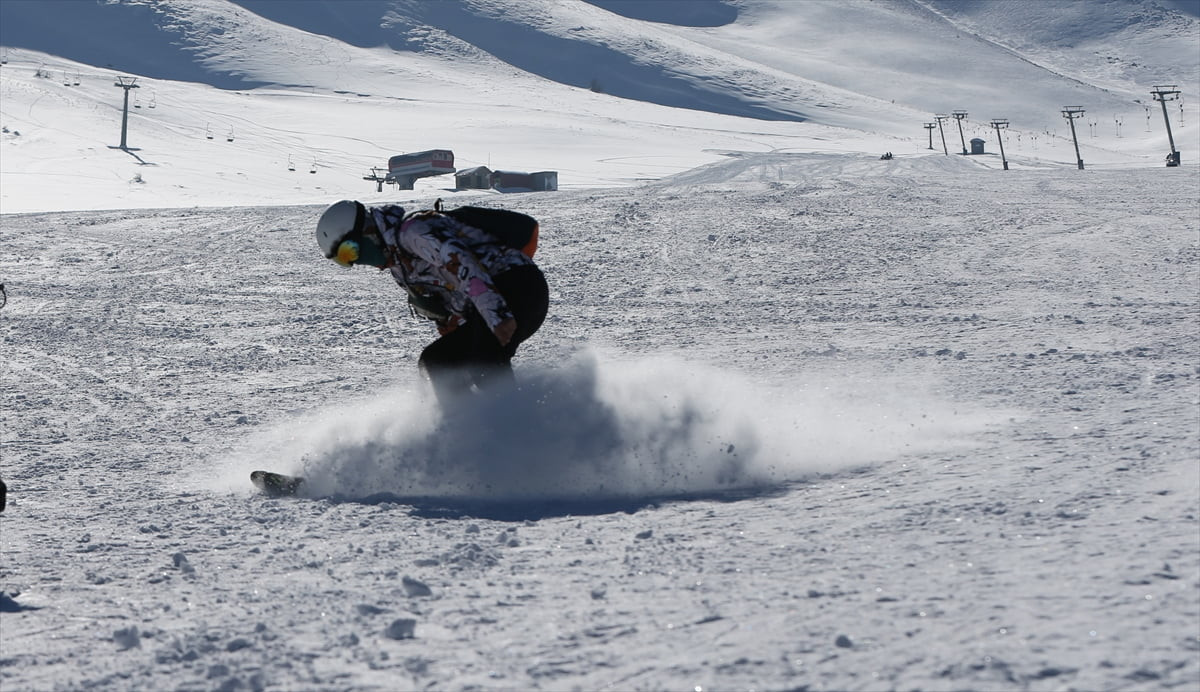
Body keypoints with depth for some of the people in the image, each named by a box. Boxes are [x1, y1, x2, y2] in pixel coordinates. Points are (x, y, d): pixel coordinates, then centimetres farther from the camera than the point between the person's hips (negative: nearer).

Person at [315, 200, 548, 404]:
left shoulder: (411, 229, -11)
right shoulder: (397, 263, 21)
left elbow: (461, 263, -25)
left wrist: (496, 314, -34)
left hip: (519, 286, -10)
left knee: (485, 366, -27)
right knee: (436, 361, 8)